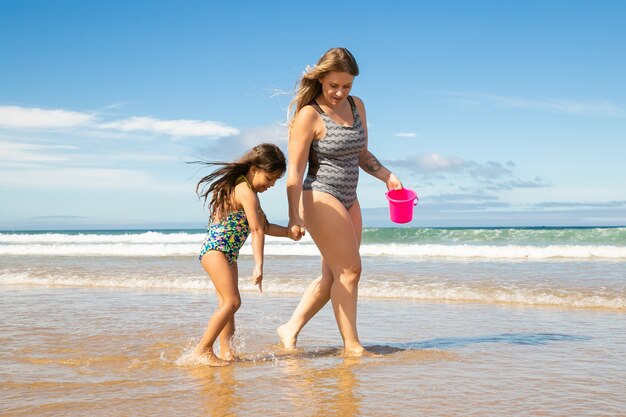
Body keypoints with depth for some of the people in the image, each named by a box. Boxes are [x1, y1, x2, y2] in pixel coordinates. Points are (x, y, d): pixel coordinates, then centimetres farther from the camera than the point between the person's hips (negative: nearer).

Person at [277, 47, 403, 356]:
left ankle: (291, 329, 23)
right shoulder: (309, 115, -12)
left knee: (333, 276, 11)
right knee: (349, 270, -8)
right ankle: (351, 345, 1)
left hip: (349, 200, 8)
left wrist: (387, 176, 6)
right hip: (321, 197, -8)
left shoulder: (356, 106, 9)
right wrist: (295, 216, -19)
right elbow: (295, 171, -14)